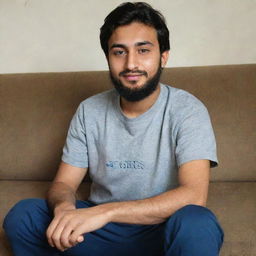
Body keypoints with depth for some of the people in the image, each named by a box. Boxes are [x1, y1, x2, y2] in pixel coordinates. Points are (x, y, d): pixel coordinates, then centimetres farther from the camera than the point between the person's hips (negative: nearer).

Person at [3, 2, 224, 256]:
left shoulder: (186, 110, -13)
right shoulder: (89, 111, 0)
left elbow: (194, 195, -25)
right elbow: (63, 184, 1)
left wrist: (104, 211, -34)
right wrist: (63, 207, -26)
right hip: (102, 228, 4)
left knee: (196, 223, -37)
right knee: (21, 215, -15)